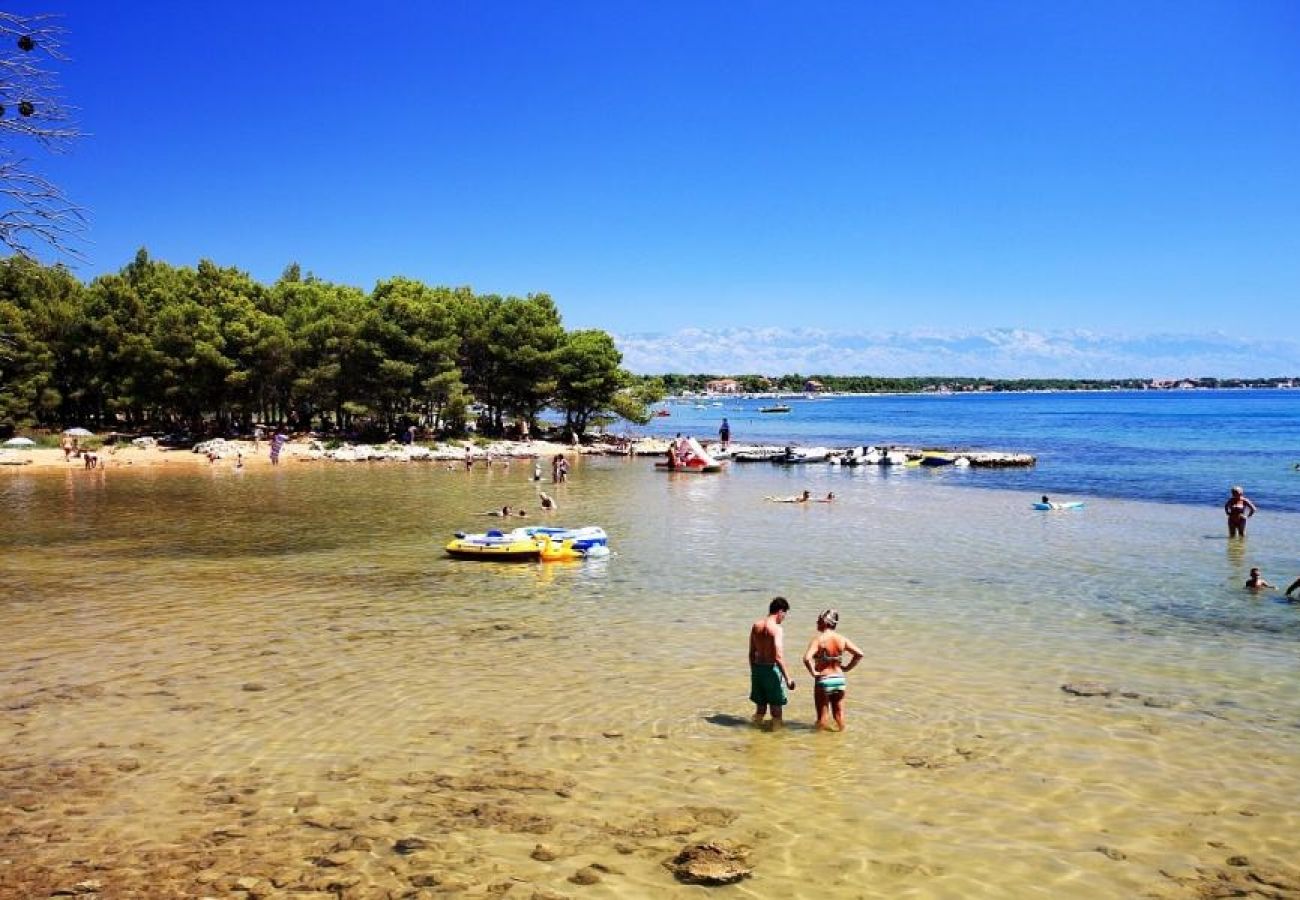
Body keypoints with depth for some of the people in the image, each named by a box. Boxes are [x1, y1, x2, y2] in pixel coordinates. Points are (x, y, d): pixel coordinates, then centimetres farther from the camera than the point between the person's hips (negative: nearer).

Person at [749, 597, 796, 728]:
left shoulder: (756, 626, 5)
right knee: (776, 708, 6)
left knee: (760, 708, 18)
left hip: (757, 668, 7)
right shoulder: (777, 629, -16)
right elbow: (778, 657, -23)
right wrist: (788, 678, -19)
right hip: (772, 669, -6)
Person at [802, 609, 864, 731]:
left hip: (823, 680, -4)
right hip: (839, 679, 4)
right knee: (839, 714, 17)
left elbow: (807, 658, -28)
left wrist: (813, 672, -14)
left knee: (823, 716, 8)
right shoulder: (842, 639, -1)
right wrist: (847, 668, 8)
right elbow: (859, 654, 1)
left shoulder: (818, 639, -15)